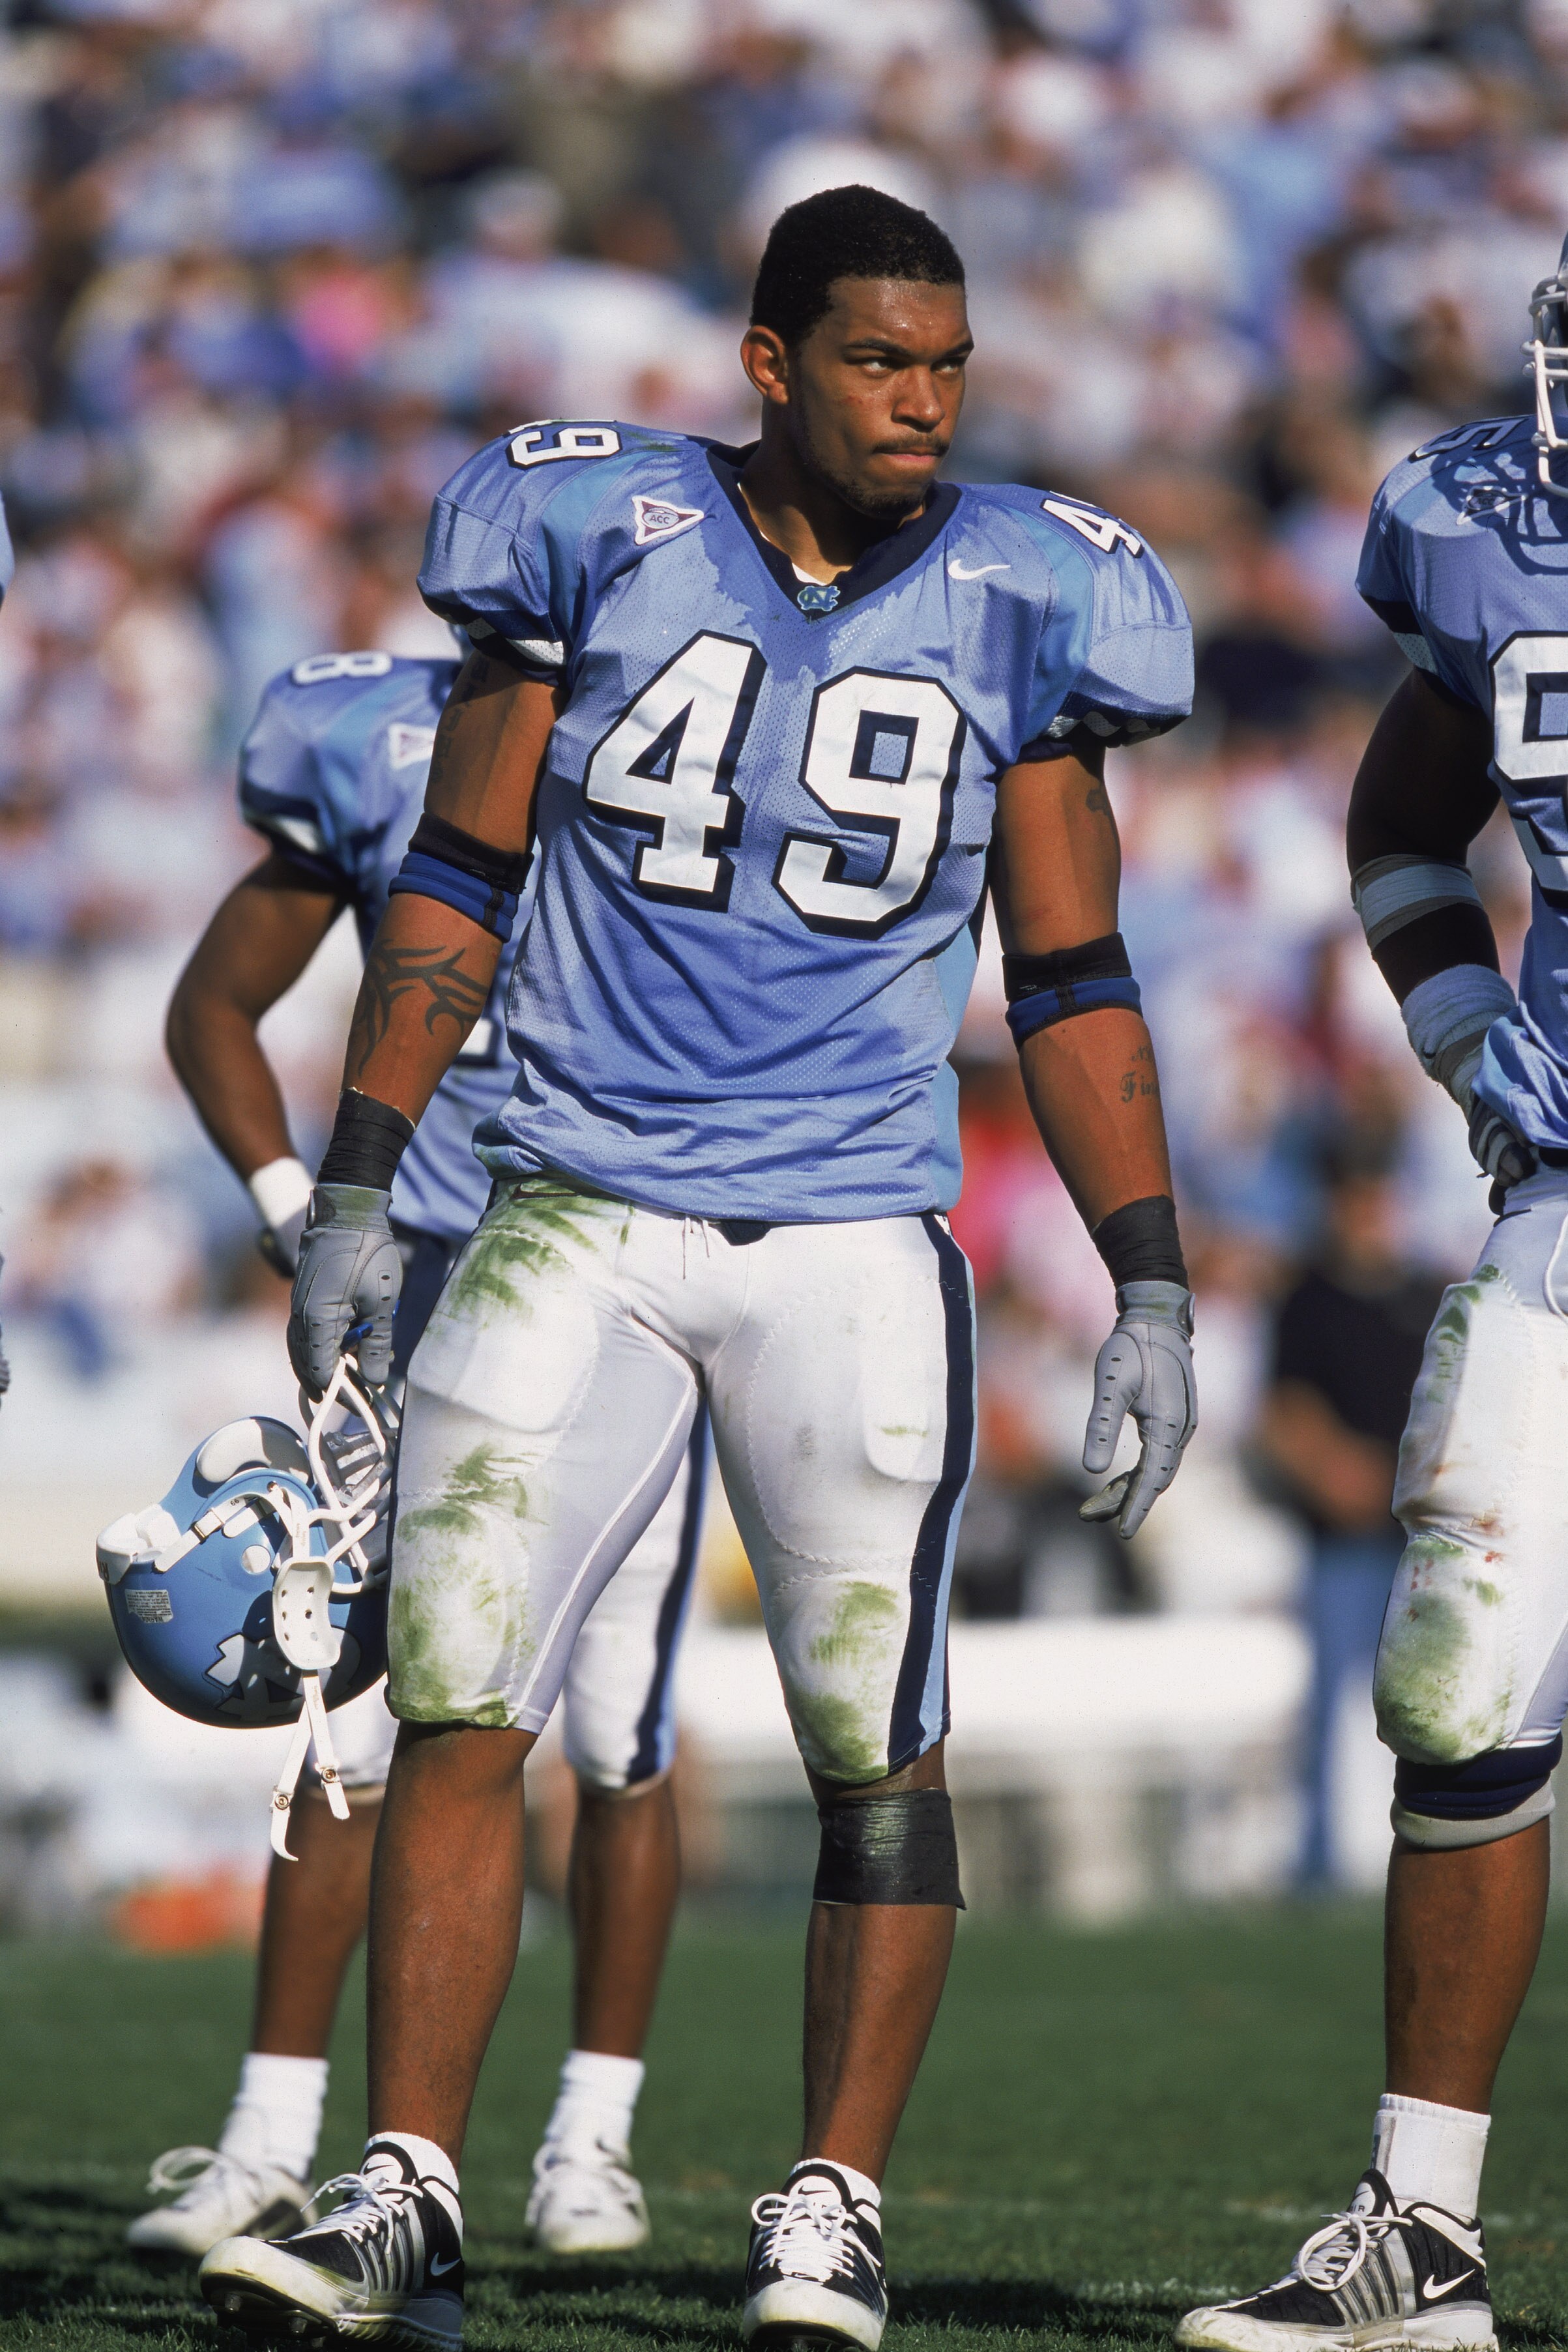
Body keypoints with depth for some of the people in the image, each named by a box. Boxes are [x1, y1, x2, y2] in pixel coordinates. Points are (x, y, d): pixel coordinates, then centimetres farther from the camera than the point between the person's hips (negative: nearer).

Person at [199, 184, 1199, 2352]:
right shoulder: (597, 538, 0)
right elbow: (460, 878, 6)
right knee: (455, 1709, -5)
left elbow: (1074, 981, 8)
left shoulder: (1015, 606, 2)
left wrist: (1151, 1289, 2)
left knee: (876, 1748, -2)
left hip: (855, 1251, 0)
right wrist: (355, 1189, 2)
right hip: (581, 1221, 0)